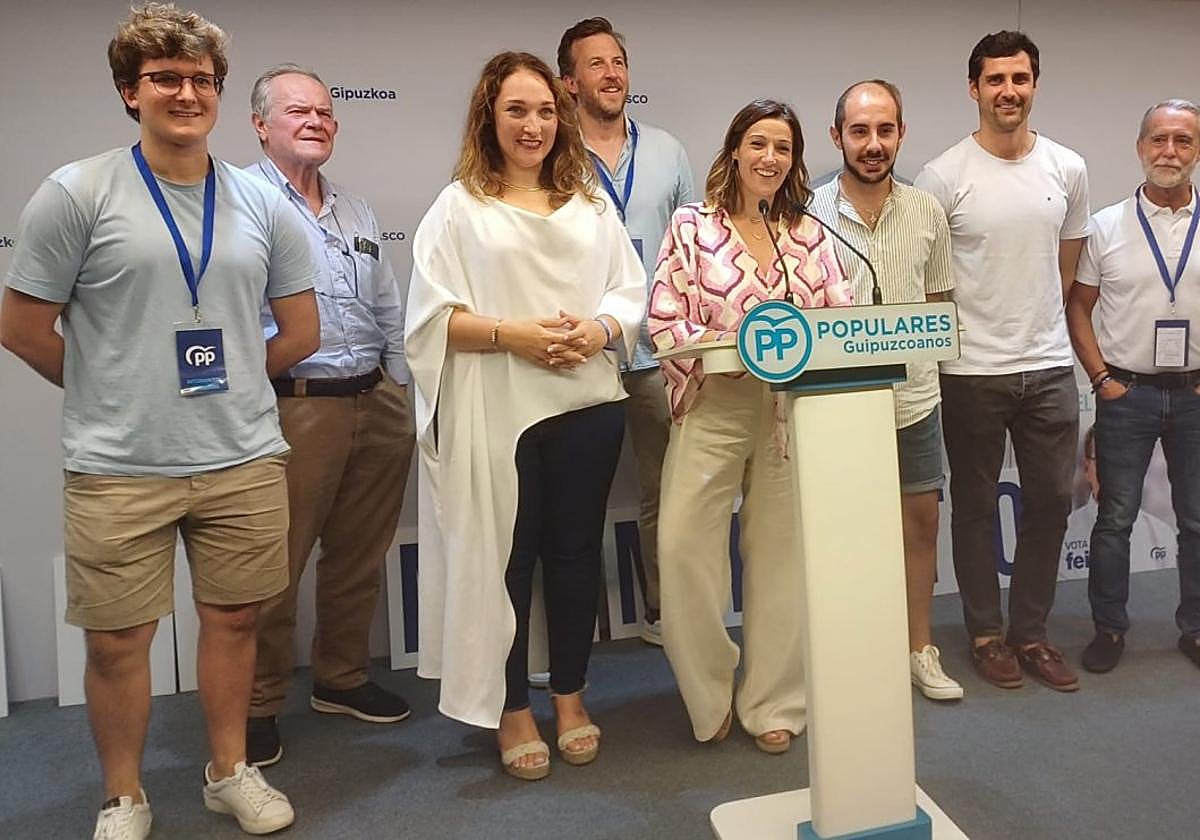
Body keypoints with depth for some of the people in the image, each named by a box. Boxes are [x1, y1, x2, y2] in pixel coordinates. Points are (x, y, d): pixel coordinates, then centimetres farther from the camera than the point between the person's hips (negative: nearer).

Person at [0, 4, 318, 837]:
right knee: (117, 641, 8)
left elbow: (301, 331, 11)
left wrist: (227, 386, 9)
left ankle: (231, 771, 35)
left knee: (233, 618, 14)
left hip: (245, 461, 3)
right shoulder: (76, 194, -4)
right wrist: (111, 394, 6)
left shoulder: (263, 202, 5)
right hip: (120, 469, -2)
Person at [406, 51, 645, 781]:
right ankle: (512, 710, 21)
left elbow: (632, 292, 9)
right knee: (506, 556, 5)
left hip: (587, 403, 3)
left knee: (576, 549, 11)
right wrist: (512, 334, -18)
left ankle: (571, 696, 28)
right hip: (497, 411, -3)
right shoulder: (460, 205, 2)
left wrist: (598, 330, -11)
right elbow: (433, 315, -5)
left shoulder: (591, 202, 13)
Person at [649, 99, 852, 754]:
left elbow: (844, 316, 8)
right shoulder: (692, 225, 1)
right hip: (713, 410, -3)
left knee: (781, 553, 8)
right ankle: (709, 696, 15)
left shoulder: (808, 234, 11)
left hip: (792, 413, 3)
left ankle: (772, 702, 24)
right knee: (684, 547, -8)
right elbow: (665, 321, -6)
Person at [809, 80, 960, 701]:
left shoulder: (927, 211, 5)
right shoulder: (808, 214, -6)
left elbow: (938, 300, 13)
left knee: (920, 520, 12)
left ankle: (920, 651, 28)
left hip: (914, 398, 4)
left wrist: (916, 349, 0)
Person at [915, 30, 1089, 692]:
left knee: (1050, 502, 10)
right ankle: (986, 633, 24)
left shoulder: (1068, 169, 5)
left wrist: (1039, 330, 12)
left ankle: (1030, 632, 26)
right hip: (972, 372, -4)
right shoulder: (943, 177, -8)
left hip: (1050, 367, 4)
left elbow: (1066, 269, 14)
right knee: (975, 505, 8)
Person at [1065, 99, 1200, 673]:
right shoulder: (1106, 227, 0)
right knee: (1114, 518, 4)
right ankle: (1109, 627, 18)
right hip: (1126, 392, -1)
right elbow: (1077, 306, 3)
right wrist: (1102, 378, -4)